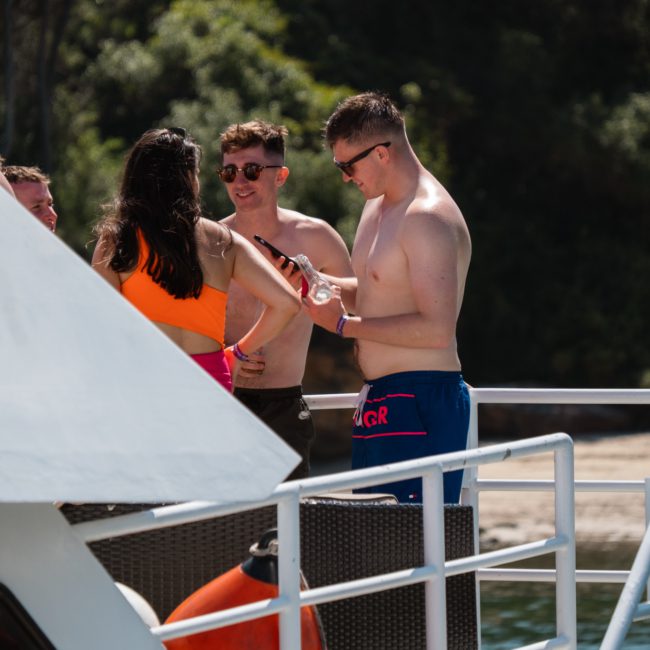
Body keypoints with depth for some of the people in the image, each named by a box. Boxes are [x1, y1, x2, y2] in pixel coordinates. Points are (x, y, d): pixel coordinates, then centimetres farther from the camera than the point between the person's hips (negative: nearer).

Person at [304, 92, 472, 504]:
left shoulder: (429, 218, -16)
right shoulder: (378, 205, 16)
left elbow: (436, 328, -23)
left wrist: (345, 325, -16)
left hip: (421, 405, -10)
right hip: (381, 403, 10)